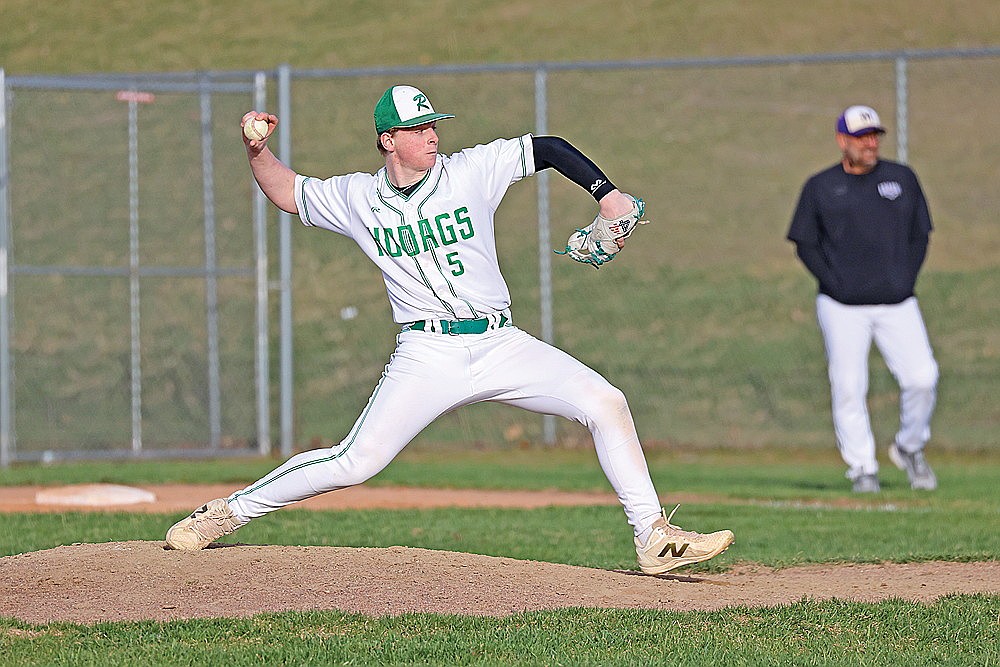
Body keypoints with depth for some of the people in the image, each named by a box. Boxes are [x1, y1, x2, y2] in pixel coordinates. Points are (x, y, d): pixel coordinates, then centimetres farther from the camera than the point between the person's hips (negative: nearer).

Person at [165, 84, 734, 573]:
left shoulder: (473, 170, 3)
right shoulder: (358, 197, 5)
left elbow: (547, 150, 8)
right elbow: (286, 192, 18)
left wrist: (607, 193, -5)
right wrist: (258, 150, 0)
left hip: (501, 346, 2)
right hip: (427, 355, -1)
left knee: (606, 403, -15)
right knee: (355, 463, -13)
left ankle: (656, 540, -10)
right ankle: (228, 513, 4)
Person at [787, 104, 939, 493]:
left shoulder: (903, 179, 11)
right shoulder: (820, 187, 6)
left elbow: (920, 234, 15)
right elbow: (805, 244, 6)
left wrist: (907, 281, 1)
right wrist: (835, 286, -6)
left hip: (897, 304, 1)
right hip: (843, 308, -1)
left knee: (922, 378, -11)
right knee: (848, 388, -5)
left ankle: (909, 448, 14)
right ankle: (862, 469, 5)